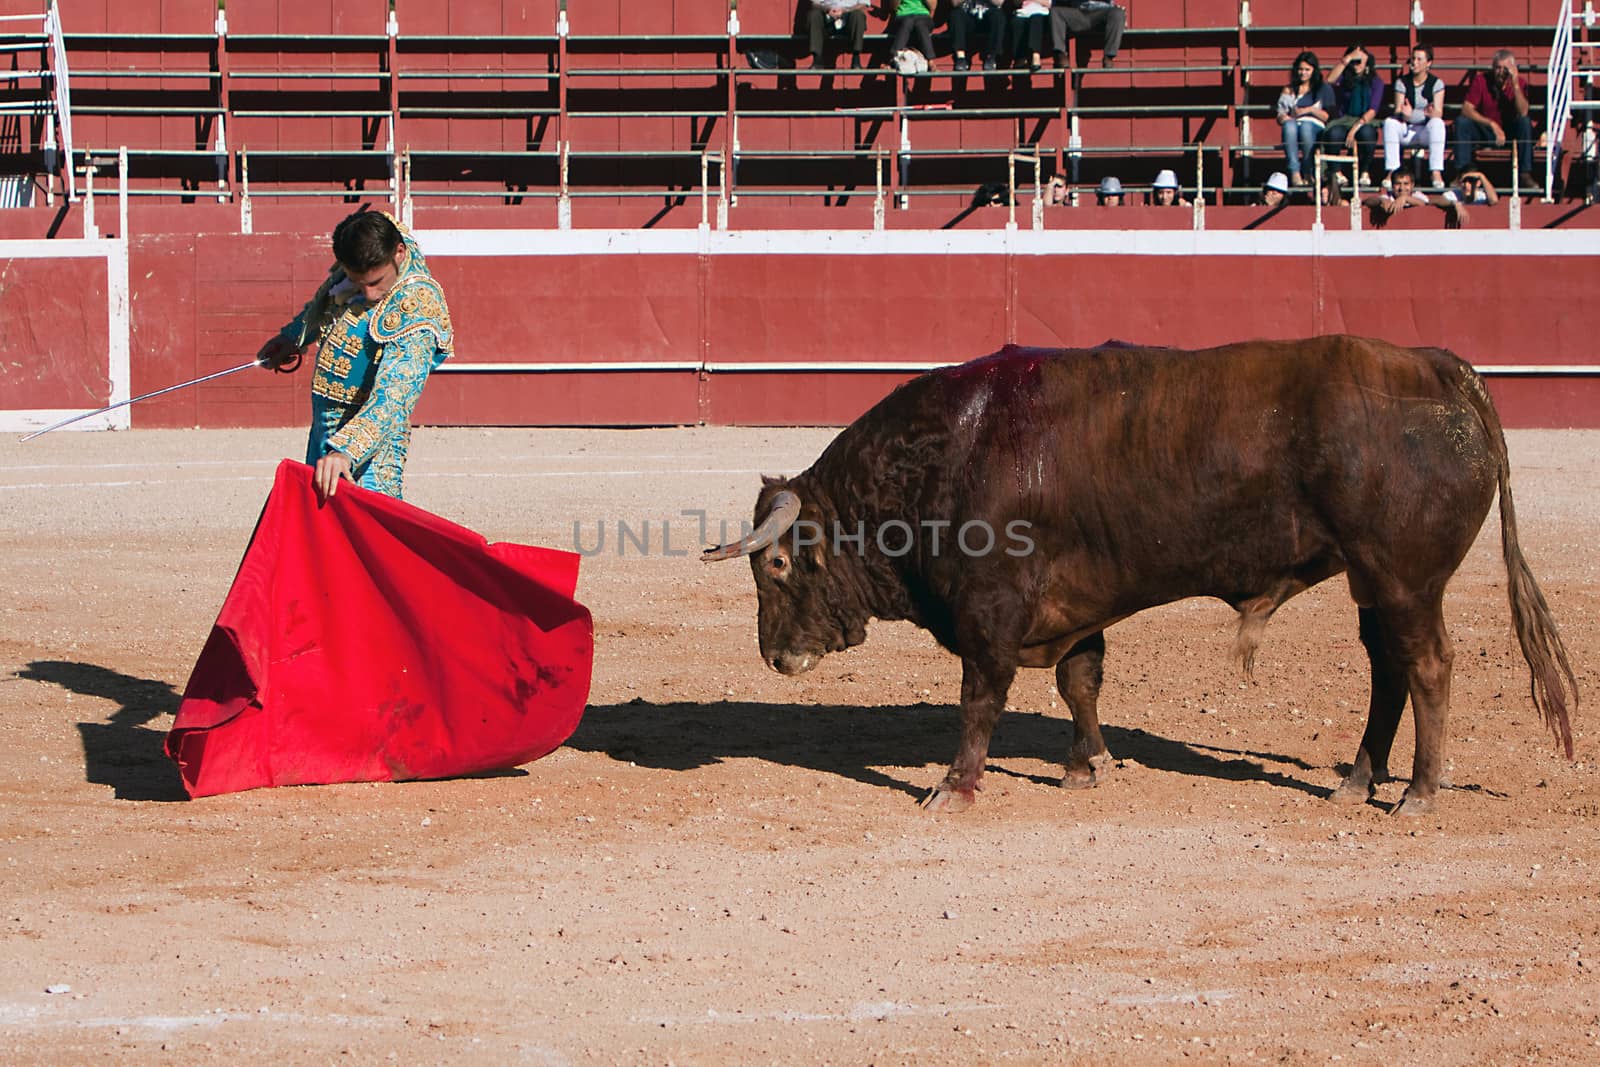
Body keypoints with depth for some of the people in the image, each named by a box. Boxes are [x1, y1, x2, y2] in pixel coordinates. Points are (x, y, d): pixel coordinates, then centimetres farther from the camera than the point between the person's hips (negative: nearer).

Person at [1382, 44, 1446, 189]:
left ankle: (1436, 173, -41)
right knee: (1389, 122, -30)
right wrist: (1404, 114, -29)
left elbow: (1438, 113, -9)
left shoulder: (1436, 83, 0)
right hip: (1406, 130, 1)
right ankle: (1391, 171, -35)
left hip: (1427, 130, -1)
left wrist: (1431, 113, -34)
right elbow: (1397, 111, -5)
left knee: (1437, 123, -35)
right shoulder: (1402, 82, 3)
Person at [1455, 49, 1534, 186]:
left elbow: (1523, 113, -22)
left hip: (1509, 132, 0)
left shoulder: (1520, 82, -9)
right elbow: (1466, 109, -20)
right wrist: (1492, 124, -30)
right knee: (1462, 122, -27)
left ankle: (1524, 174, -27)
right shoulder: (1481, 80, -11)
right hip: (1484, 131, 0)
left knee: (1525, 123, -29)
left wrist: (1515, 84, -30)